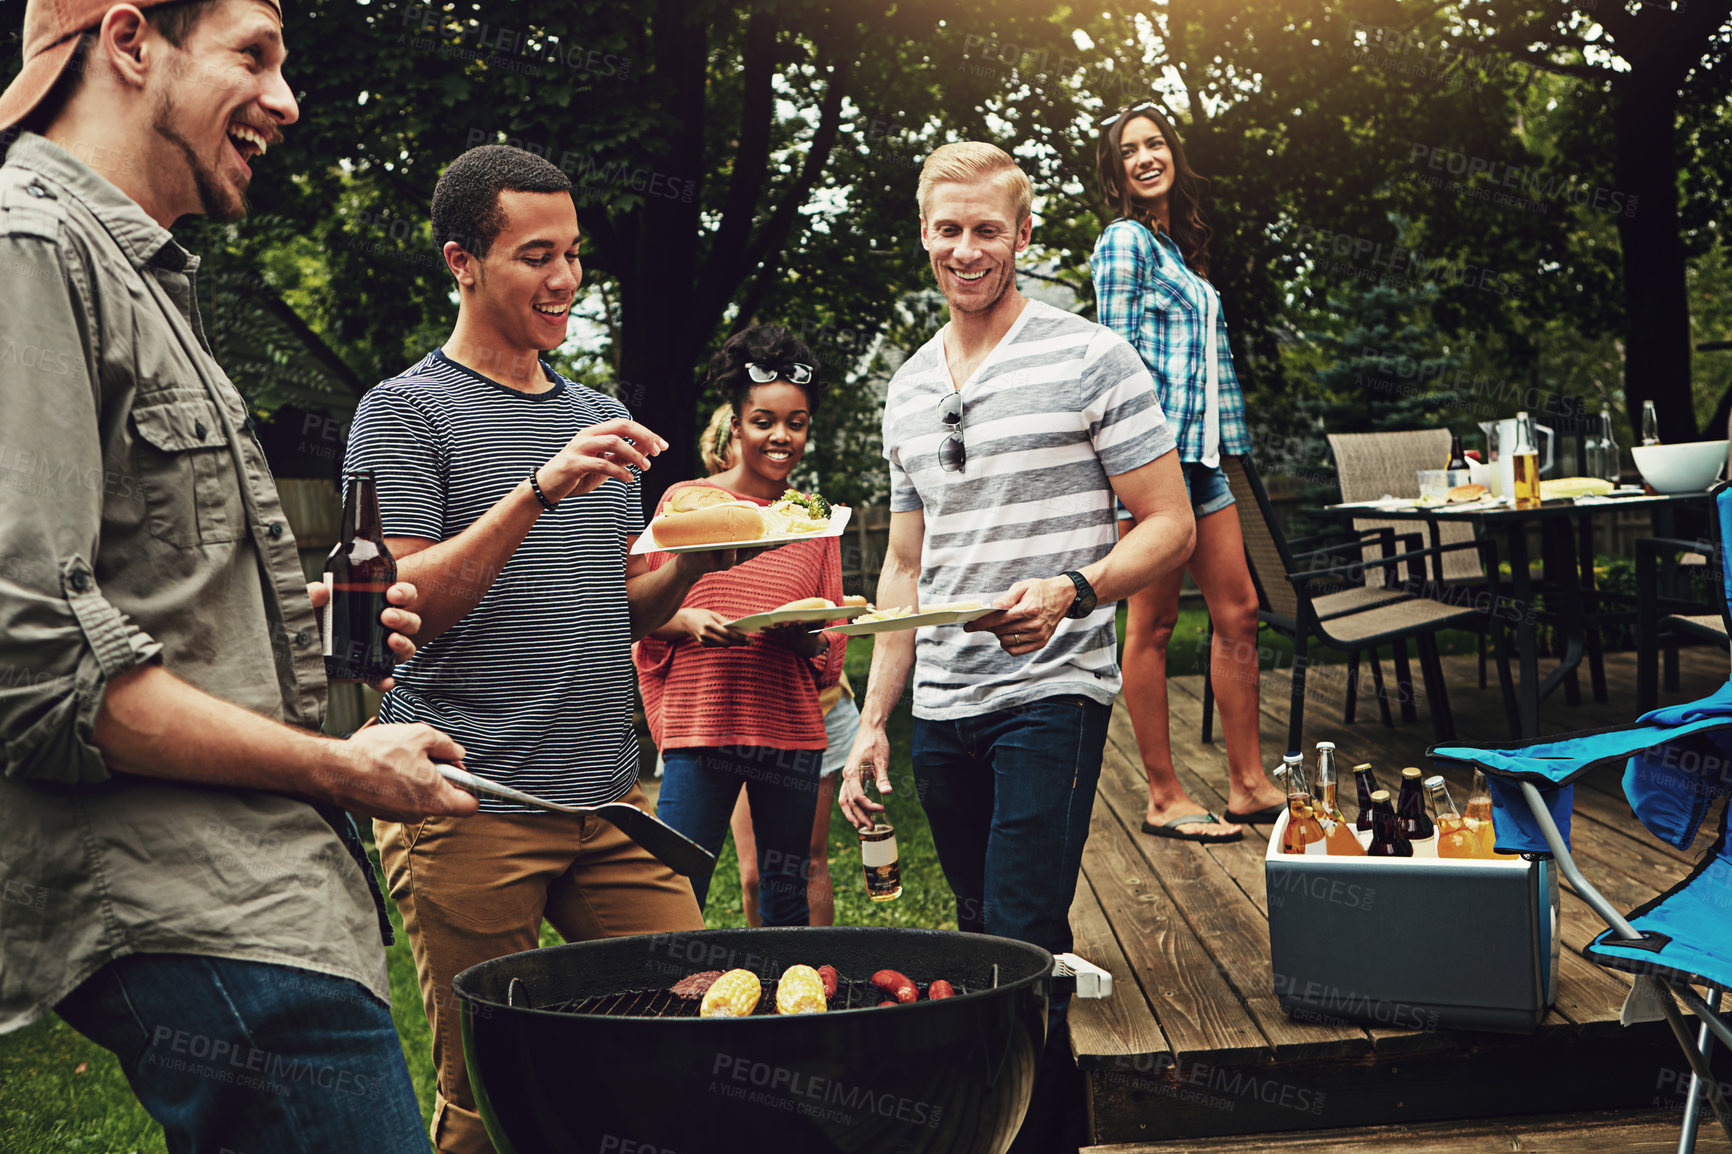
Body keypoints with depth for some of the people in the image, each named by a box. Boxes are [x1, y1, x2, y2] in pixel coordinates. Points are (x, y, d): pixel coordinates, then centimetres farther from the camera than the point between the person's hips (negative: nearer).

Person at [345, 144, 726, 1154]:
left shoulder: (597, 417, 17)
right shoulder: (406, 410, -2)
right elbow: (401, 608, -13)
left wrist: (690, 565, 0)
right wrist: (539, 490, -22)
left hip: (611, 802, 6)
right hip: (468, 813, -5)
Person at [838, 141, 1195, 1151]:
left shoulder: (1090, 359, -3)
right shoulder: (908, 388, 15)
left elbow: (1170, 528, -4)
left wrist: (1070, 592, -23)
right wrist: (873, 719, 14)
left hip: (1052, 695, -6)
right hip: (941, 708, 6)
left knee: (1022, 944, -12)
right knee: (982, 938, 12)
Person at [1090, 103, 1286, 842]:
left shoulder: (1178, 247, 21)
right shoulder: (1125, 240, -5)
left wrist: (1225, 448, 18)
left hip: (1199, 452, 9)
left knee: (1239, 613, 8)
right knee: (1154, 623, -3)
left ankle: (1248, 785, 15)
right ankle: (1164, 800, 4)